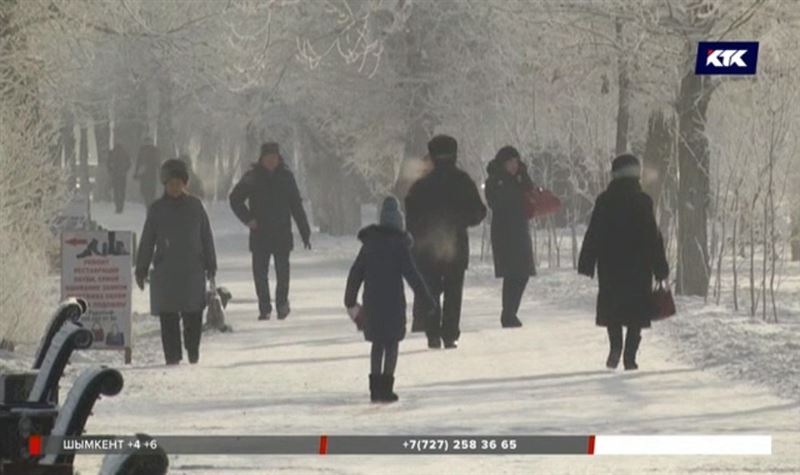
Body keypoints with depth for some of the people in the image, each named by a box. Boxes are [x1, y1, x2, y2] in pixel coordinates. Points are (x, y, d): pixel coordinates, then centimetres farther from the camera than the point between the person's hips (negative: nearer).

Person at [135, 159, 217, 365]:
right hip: (165, 270, 0)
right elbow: (147, 242, 7)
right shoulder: (157, 209, 5)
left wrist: (210, 265, 11)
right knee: (168, 315, -1)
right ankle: (172, 354, 5)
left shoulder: (195, 206, 6)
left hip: (193, 270, 0)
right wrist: (141, 270, 4)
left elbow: (207, 238, 11)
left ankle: (193, 352, 16)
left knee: (193, 313, -2)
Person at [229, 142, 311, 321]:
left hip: (282, 233, 0)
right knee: (260, 272, -2)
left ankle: (282, 302, 16)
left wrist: (305, 233, 6)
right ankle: (264, 308, 7)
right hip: (259, 233, 0)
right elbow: (235, 199, 7)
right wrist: (248, 219, -7)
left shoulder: (286, 176, 3)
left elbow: (297, 206, 7)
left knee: (283, 270, -4)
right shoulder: (253, 177, 0)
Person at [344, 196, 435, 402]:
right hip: (393, 300, -5)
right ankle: (385, 387, -5)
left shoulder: (369, 242, 7)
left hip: (372, 300, 5)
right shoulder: (399, 244, -8)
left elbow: (355, 273, 12)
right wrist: (427, 298, -7)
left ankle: (375, 388, 13)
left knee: (377, 342, 15)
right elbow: (411, 273, -12)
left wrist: (350, 300, 22)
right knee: (392, 343, 2)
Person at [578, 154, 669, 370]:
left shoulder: (604, 201, -2)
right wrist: (660, 268, 2)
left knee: (612, 307, 12)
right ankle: (630, 356, -3)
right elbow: (653, 237, -3)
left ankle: (615, 346, -9)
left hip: (610, 265, 1)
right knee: (636, 312, 5)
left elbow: (593, 235, 0)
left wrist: (586, 264, 7)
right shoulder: (642, 201, -6)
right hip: (638, 266, -1)